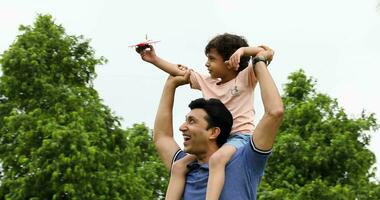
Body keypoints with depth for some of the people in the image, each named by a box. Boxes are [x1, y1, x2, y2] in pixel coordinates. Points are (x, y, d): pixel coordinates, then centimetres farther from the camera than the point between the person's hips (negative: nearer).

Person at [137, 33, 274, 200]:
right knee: (178, 166, -6)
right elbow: (180, 72, 22)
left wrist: (242, 50, -21)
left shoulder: (245, 77, 1)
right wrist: (154, 59, 19)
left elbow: (268, 53, -9)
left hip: (240, 136, -8)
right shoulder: (206, 82, 18)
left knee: (217, 159, -39)